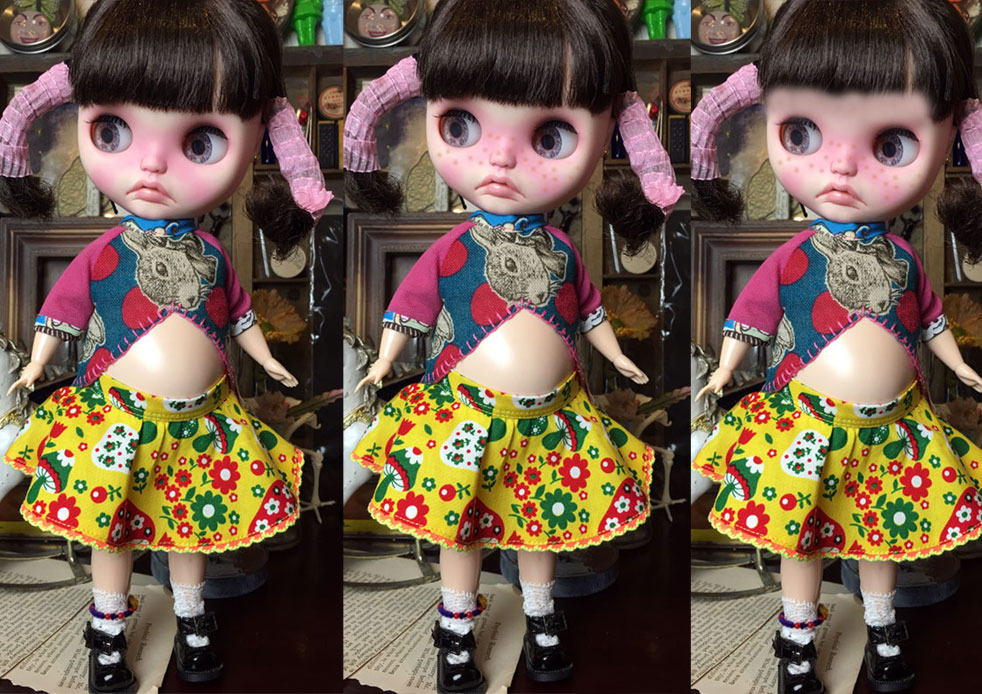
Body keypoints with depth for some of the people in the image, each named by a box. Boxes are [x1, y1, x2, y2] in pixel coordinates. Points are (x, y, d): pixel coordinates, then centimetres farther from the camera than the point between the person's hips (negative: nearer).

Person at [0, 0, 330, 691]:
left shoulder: (213, 255, -5)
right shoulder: (101, 256, -12)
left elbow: (239, 314, 9)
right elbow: (61, 311, -1)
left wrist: (267, 360, 14)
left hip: (202, 419, 3)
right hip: (116, 420, -2)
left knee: (194, 523, 15)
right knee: (110, 528, 10)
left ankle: (192, 619, 37)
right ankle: (108, 631, 30)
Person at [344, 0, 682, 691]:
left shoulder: (562, 251, -5)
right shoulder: (450, 251, -12)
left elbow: (588, 308, 10)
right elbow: (411, 305, -1)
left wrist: (616, 355, 15)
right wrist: (385, 360, -3)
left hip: (552, 414, 2)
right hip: (467, 414, -2)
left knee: (544, 520, 16)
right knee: (459, 525, 10)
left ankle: (541, 618, 39)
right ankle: (457, 630, 31)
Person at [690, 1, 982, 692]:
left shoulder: (904, 259, -5)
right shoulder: (789, 262, -12)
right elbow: (749, 318, -2)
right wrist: (723, 372, -4)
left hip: (892, 429, 3)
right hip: (806, 428, -2)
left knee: (882, 532, 16)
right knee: (801, 535, 11)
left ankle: (883, 627, 39)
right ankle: (797, 636, 31)